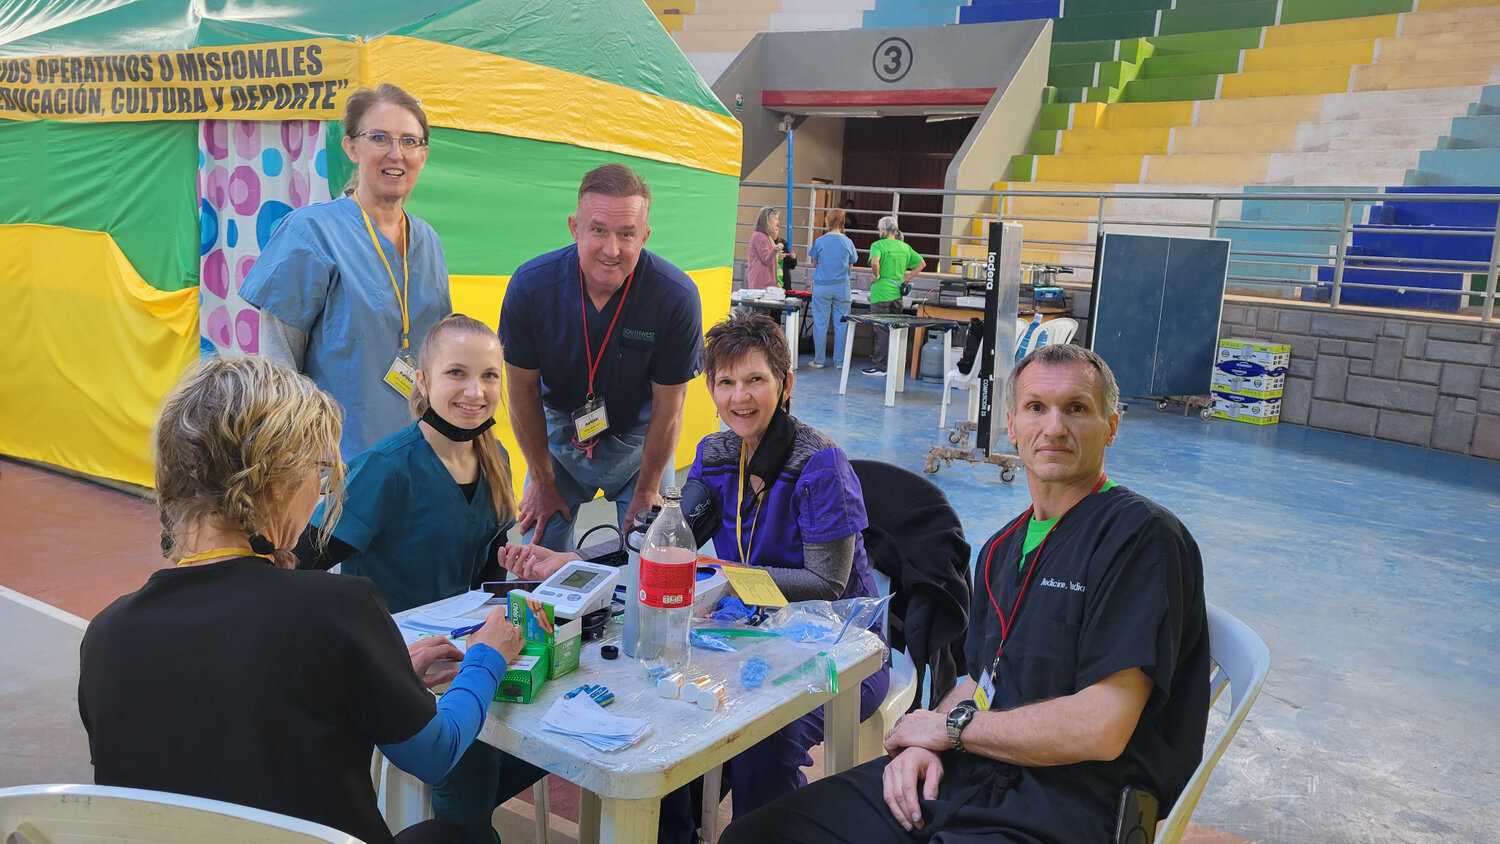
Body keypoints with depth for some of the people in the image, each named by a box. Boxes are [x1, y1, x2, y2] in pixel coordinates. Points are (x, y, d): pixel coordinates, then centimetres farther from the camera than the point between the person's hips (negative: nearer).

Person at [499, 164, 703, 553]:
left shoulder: (677, 297, -27)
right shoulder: (530, 284, -22)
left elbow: (668, 405, -15)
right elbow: (523, 389, -9)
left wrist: (647, 491, -6)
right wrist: (542, 480, -2)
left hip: (638, 438, -1)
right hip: (560, 430, 1)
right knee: (540, 548, 4)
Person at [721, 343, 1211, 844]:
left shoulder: (1142, 535, -12)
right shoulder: (1005, 548, 16)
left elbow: (1101, 730, -20)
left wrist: (949, 725, -7)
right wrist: (923, 742, -2)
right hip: (958, 773, 7)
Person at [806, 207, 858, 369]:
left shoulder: (819, 241, -5)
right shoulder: (848, 242, -2)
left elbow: (814, 263, 6)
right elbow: (851, 265, 9)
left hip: (822, 287, -1)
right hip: (841, 287, 1)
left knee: (820, 324, 5)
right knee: (841, 325, 6)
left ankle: (819, 360, 9)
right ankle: (840, 361, 10)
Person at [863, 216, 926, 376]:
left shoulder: (878, 245, -10)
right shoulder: (905, 247, 10)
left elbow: (875, 263, -29)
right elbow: (922, 263, 13)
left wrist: (877, 276, -11)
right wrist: (905, 279, 11)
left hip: (881, 293, -6)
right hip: (897, 293, 6)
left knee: (881, 330, -4)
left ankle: (879, 366, -2)